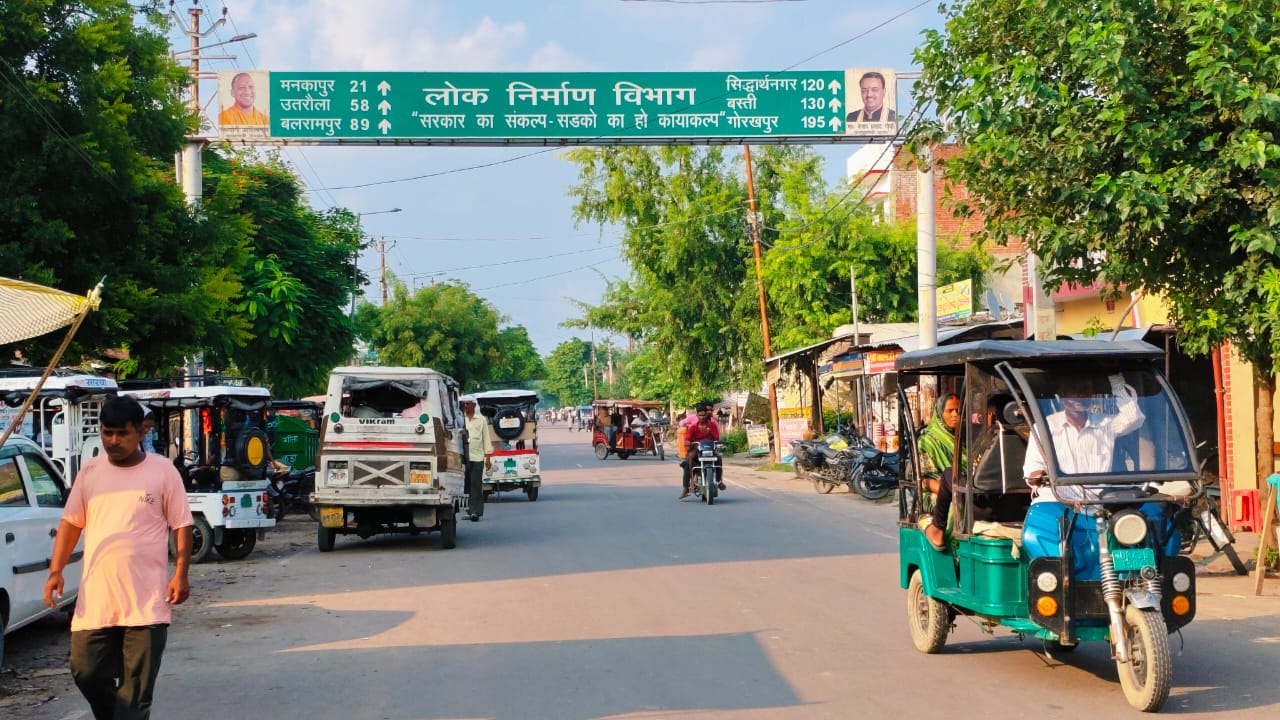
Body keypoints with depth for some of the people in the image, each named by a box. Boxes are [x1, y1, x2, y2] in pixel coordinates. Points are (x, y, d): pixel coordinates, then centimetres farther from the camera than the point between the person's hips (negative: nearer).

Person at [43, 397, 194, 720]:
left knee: (137, 687, 0)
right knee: (86, 672, 5)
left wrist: (180, 574, -9)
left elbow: (181, 526, 1)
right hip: (94, 599, 3)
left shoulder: (163, 471, -1)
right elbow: (71, 523, 13)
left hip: (147, 603, -3)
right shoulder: (90, 471, 8)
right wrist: (55, 570, 2)